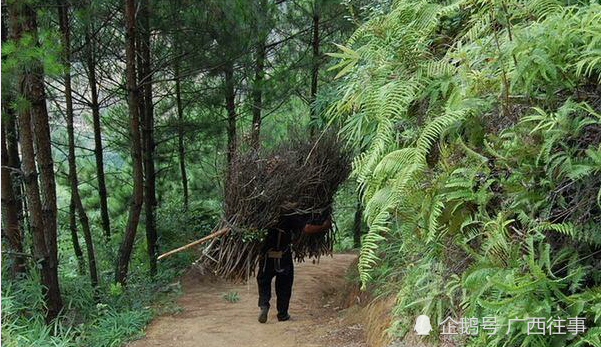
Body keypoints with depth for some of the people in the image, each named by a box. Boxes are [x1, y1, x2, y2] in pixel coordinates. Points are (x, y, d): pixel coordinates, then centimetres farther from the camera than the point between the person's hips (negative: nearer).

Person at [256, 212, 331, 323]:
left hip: (266, 255, 2)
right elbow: (307, 228, -17)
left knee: (263, 282, 18)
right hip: (284, 256, -2)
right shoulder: (292, 216, -8)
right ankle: (282, 314, 19)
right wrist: (324, 226, -6)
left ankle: (263, 305, -4)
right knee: (284, 285, 14)